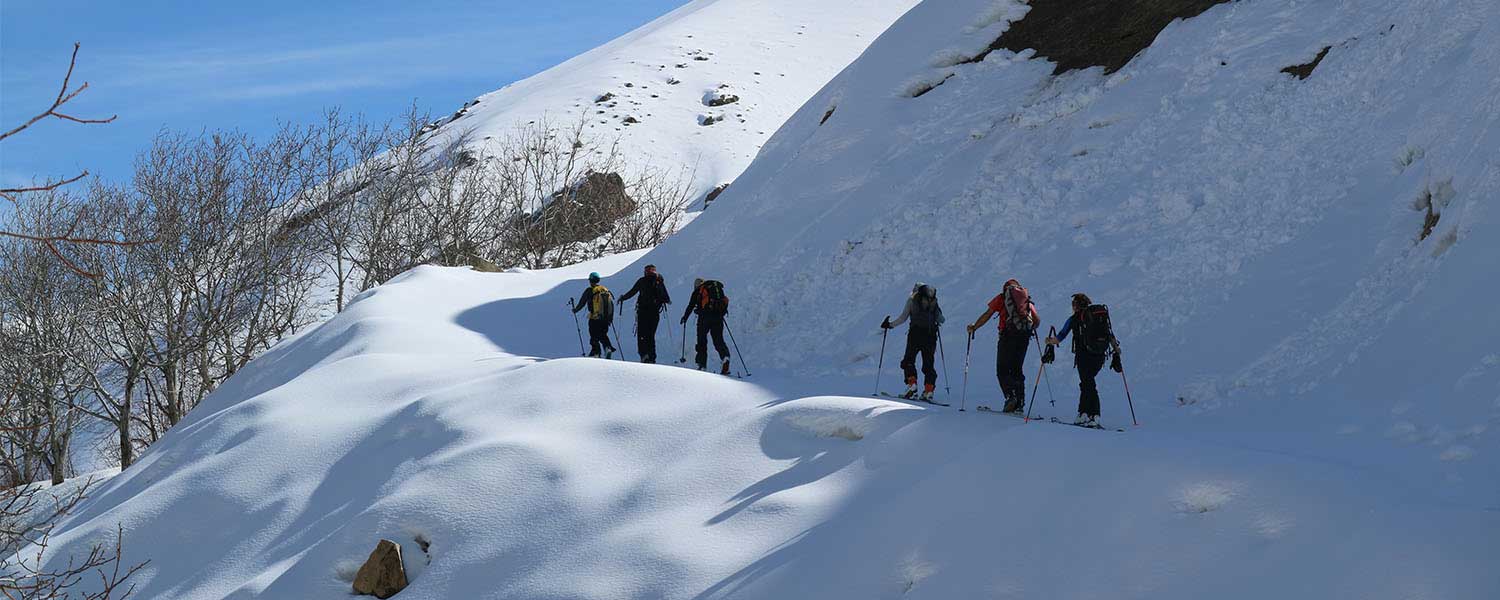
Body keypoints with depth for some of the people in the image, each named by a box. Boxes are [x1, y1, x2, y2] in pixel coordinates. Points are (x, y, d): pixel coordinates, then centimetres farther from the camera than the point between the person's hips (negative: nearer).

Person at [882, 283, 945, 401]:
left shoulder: (912, 300, 5)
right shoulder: (934, 301, 12)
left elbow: (903, 318, 2)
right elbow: (941, 319, 11)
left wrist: (890, 325, 15)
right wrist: (937, 323, 33)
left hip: (916, 333, -3)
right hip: (931, 336, 3)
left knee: (908, 360, 7)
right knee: (928, 364, 7)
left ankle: (911, 384, -13)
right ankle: (928, 391, -3)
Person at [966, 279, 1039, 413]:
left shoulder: (1001, 298, 10)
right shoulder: (1027, 300, 19)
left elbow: (987, 315, 7)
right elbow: (1037, 320, 15)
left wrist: (974, 327, 19)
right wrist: (1030, 329, 35)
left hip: (1008, 335, -4)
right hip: (1024, 337, 4)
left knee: (1002, 370, 0)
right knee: (1017, 370, 13)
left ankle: (1010, 396, -21)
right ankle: (1020, 403, 6)